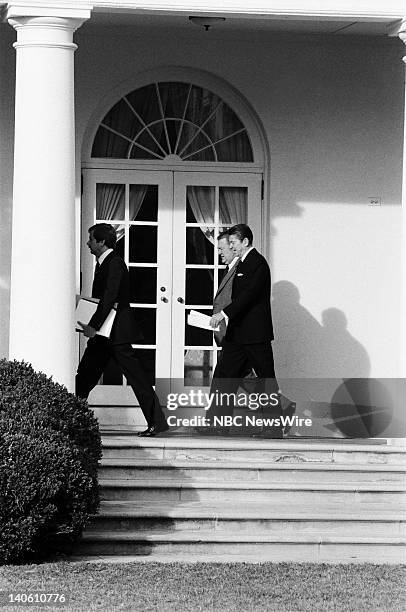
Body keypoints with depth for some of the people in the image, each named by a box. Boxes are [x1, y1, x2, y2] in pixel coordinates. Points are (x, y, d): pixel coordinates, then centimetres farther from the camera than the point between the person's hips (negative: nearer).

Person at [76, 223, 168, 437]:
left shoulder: (115, 263, -14)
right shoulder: (103, 263, 16)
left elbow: (109, 298, -23)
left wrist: (94, 326, -27)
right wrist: (91, 325, 11)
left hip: (117, 332, -10)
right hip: (103, 333, 10)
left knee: (137, 377, -6)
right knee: (84, 377, 6)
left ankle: (157, 422, -2)